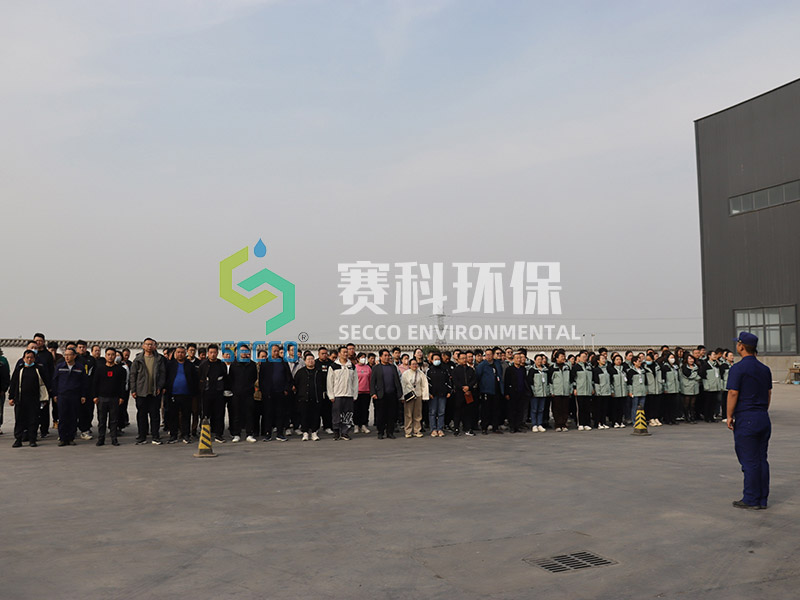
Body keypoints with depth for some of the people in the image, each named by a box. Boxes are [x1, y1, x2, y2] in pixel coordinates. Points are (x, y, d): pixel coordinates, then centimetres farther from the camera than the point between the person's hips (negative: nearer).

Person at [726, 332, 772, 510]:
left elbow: (733, 393, -14)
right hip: (763, 418, 7)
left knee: (749, 461, -2)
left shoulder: (738, 368, -12)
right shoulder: (765, 369, 11)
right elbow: (769, 394, 15)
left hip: (746, 419, -7)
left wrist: (729, 416, -7)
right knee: (762, 460, 10)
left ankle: (751, 500, 3)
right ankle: (762, 499, 15)